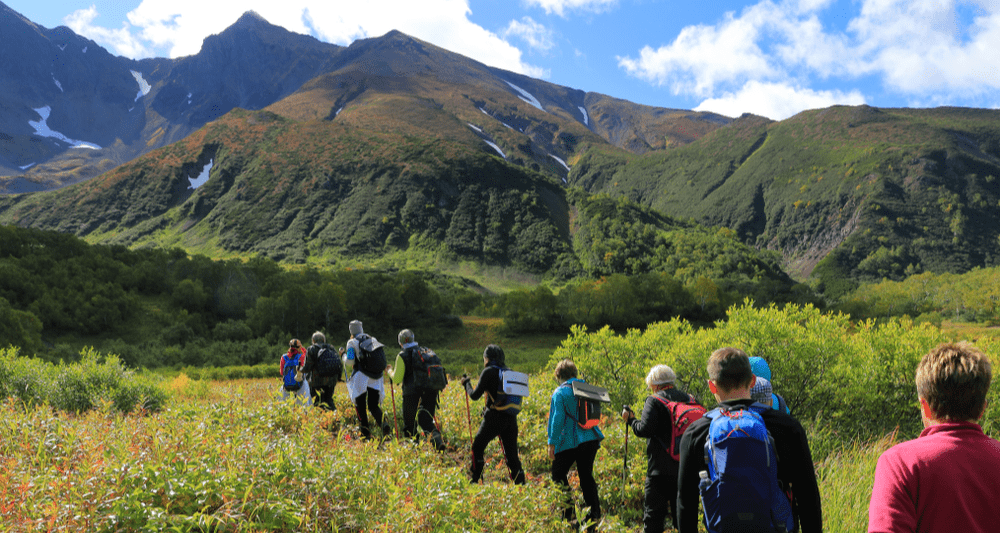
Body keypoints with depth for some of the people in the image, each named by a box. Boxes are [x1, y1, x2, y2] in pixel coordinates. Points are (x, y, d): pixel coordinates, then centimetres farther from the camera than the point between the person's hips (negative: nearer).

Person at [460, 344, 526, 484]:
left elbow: (475, 395, -4)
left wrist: (466, 384, 14)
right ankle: (520, 483, 4)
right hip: (511, 419, 5)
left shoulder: (489, 372, -5)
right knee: (511, 454, 10)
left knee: (477, 447, 13)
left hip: (494, 418, -5)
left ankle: (474, 480, 19)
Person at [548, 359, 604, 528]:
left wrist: (552, 443, -11)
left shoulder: (560, 392, -8)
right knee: (586, 475, 15)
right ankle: (594, 513, 12)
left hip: (570, 441, -6)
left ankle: (568, 513, 3)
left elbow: (557, 419, -13)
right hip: (591, 438, 6)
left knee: (558, 474, 8)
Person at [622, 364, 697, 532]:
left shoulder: (654, 401, -10)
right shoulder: (690, 400, 6)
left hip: (660, 469, -5)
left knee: (653, 514, 4)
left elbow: (645, 430, -19)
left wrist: (630, 419, -2)